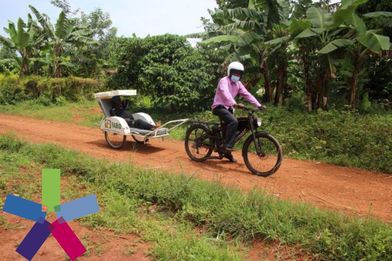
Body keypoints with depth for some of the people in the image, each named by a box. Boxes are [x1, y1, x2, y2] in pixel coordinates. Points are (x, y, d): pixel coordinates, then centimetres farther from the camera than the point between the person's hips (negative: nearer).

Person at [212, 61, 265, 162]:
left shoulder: (238, 84, 9)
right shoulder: (224, 81, -15)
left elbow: (247, 94, 0)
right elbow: (226, 94, -34)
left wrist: (259, 105, -11)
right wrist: (235, 104, -51)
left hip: (228, 108, 8)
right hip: (219, 107, -8)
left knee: (233, 126, 5)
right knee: (233, 121, -30)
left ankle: (227, 152, 20)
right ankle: (227, 146, -26)